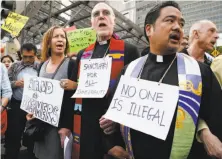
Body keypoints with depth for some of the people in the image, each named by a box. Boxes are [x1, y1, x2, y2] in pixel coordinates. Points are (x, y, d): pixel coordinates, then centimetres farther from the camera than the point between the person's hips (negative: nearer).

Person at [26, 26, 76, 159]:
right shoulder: (43, 65, 7)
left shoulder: (71, 65, -11)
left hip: (59, 122, -5)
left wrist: (67, 126, -18)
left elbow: (73, 99, -15)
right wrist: (31, 111, 5)